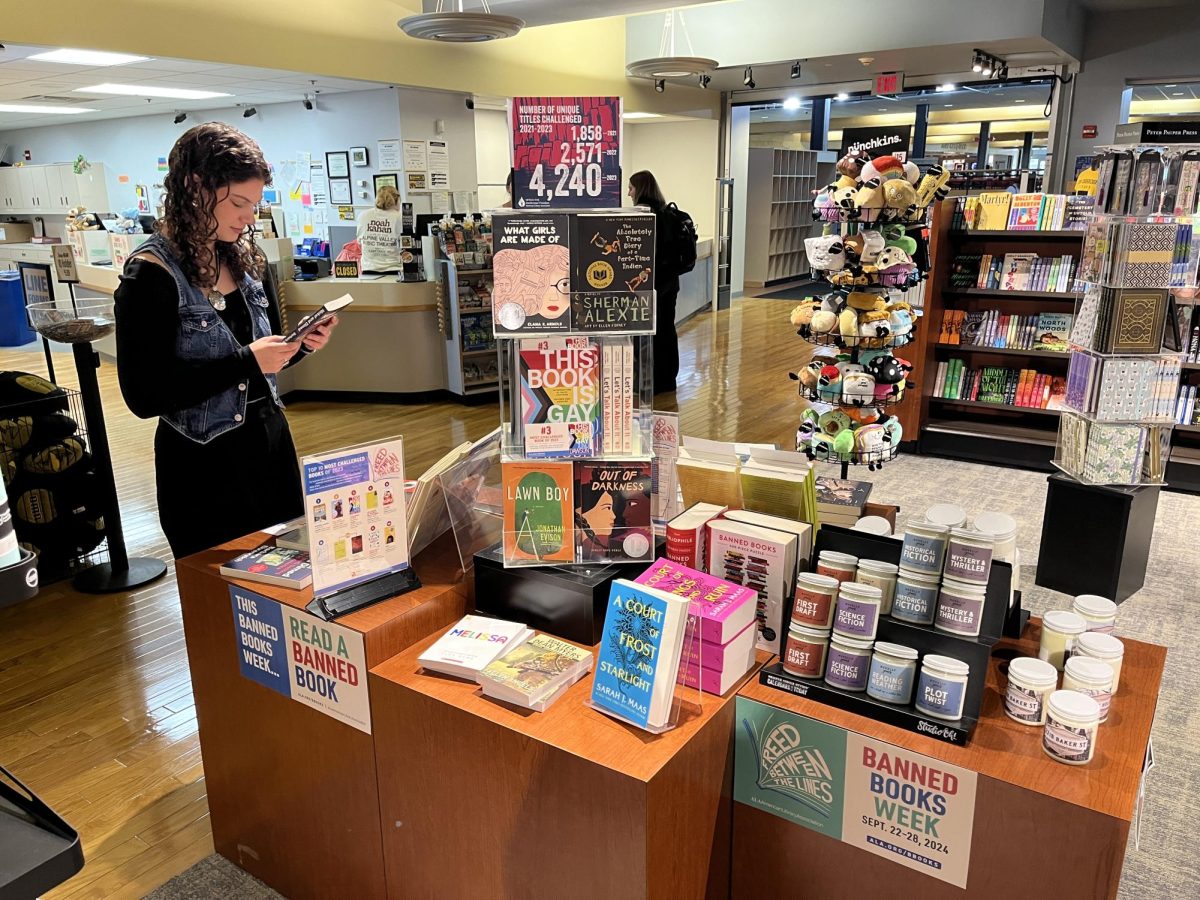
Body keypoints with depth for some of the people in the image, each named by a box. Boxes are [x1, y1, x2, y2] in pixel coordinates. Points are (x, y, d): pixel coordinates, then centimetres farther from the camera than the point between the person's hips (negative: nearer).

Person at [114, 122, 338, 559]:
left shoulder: (247, 259, 4)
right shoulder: (151, 275, -15)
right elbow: (144, 396, -19)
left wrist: (302, 345, -7)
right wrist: (245, 363, -23)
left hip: (270, 442, 6)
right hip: (204, 465, -6)